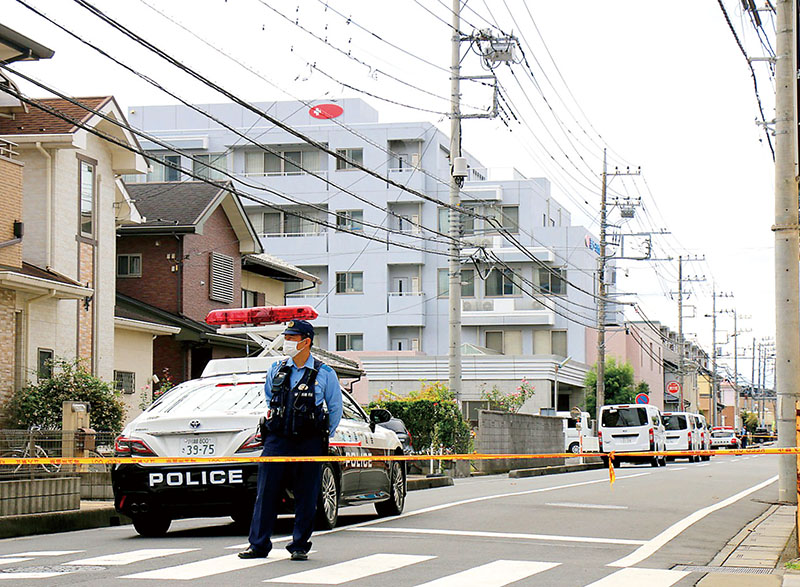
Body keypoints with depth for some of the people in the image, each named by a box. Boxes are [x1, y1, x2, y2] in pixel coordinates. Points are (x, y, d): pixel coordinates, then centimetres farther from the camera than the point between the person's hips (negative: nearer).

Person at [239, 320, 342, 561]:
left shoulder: (325, 374, 0)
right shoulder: (276, 370, 9)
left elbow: (336, 409, 9)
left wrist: (323, 437, 10)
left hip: (308, 443, -2)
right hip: (277, 441, 2)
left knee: (306, 498, 1)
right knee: (266, 494, 0)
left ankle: (299, 546, 11)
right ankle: (258, 545, 5)